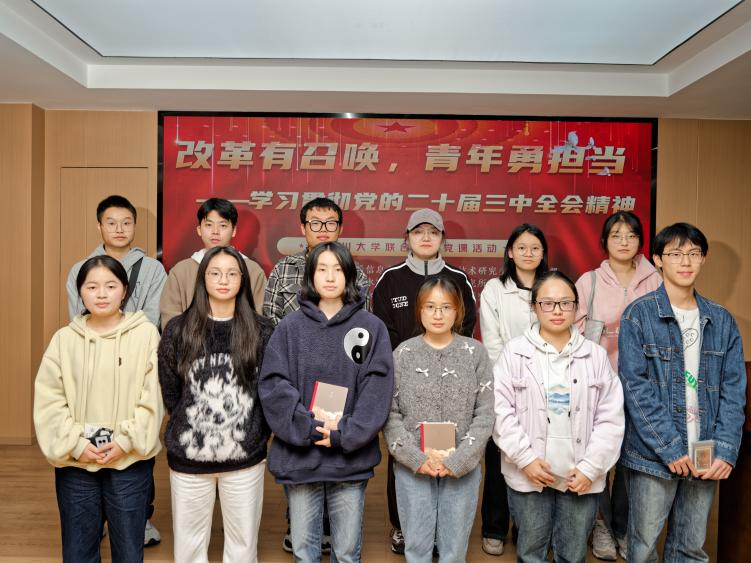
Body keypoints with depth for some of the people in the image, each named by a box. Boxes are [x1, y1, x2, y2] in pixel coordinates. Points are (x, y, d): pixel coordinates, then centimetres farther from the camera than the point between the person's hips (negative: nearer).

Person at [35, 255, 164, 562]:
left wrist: (126, 441, -13)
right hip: (75, 461, 2)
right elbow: (48, 399, -1)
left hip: (130, 460, -1)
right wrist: (74, 444, -10)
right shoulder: (64, 338, 1)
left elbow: (153, 398, -7)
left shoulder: (146, 333, -4)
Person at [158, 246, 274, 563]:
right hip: (188, 457, 1)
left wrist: (258, 435, 0)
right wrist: (191, 430, 4)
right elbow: (169, 392, 5)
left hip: (245, 458, 0)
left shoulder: (261, 331, -1)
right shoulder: (178, 329, 0)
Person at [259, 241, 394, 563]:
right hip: (299, 457, 1)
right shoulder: (291, 326, 2)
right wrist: (308, 428, -16)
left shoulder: (371, 327, 1)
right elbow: (272, 384, -5)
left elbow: (378, 387, -5)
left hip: (351, 459, 0)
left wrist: (344, 434, -14)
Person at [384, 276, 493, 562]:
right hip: (412, 466, 0)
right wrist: (416, 458, -13)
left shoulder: (475, 352, -2)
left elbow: (485, 414, -5)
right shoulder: (403, 353, -3)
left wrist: (457, 460, -12)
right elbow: (390, 413, -4)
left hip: (462, 467, 0)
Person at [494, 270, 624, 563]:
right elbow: (500, 410, -7)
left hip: (581, 477, 1)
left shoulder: (596, 355, 0)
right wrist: (525, 458, -12)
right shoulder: (515, 352, -5)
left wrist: (590, 467, -7)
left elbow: (610, 418, -1)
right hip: (528, 475, -1)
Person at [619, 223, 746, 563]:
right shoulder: (639, 315, -6)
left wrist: (725, 451, -6)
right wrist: (670, 448, -15)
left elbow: (733, 391, 4)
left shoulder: (722, 321, 7)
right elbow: (635, 387, -12)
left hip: (706, 457, 4)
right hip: (654, 454, -3)